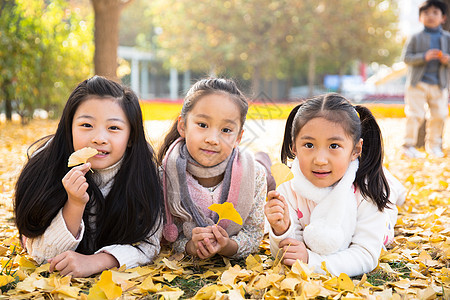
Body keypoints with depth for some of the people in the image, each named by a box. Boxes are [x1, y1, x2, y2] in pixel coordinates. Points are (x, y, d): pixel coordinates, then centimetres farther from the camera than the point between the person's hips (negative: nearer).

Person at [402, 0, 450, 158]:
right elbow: (406, 57, -7)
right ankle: (409, 145, 5)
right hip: (418, 84, -3)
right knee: (415, 115, -6)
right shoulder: (416, 38, 1)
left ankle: (433, 145, 22)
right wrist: (424, 57, -21)